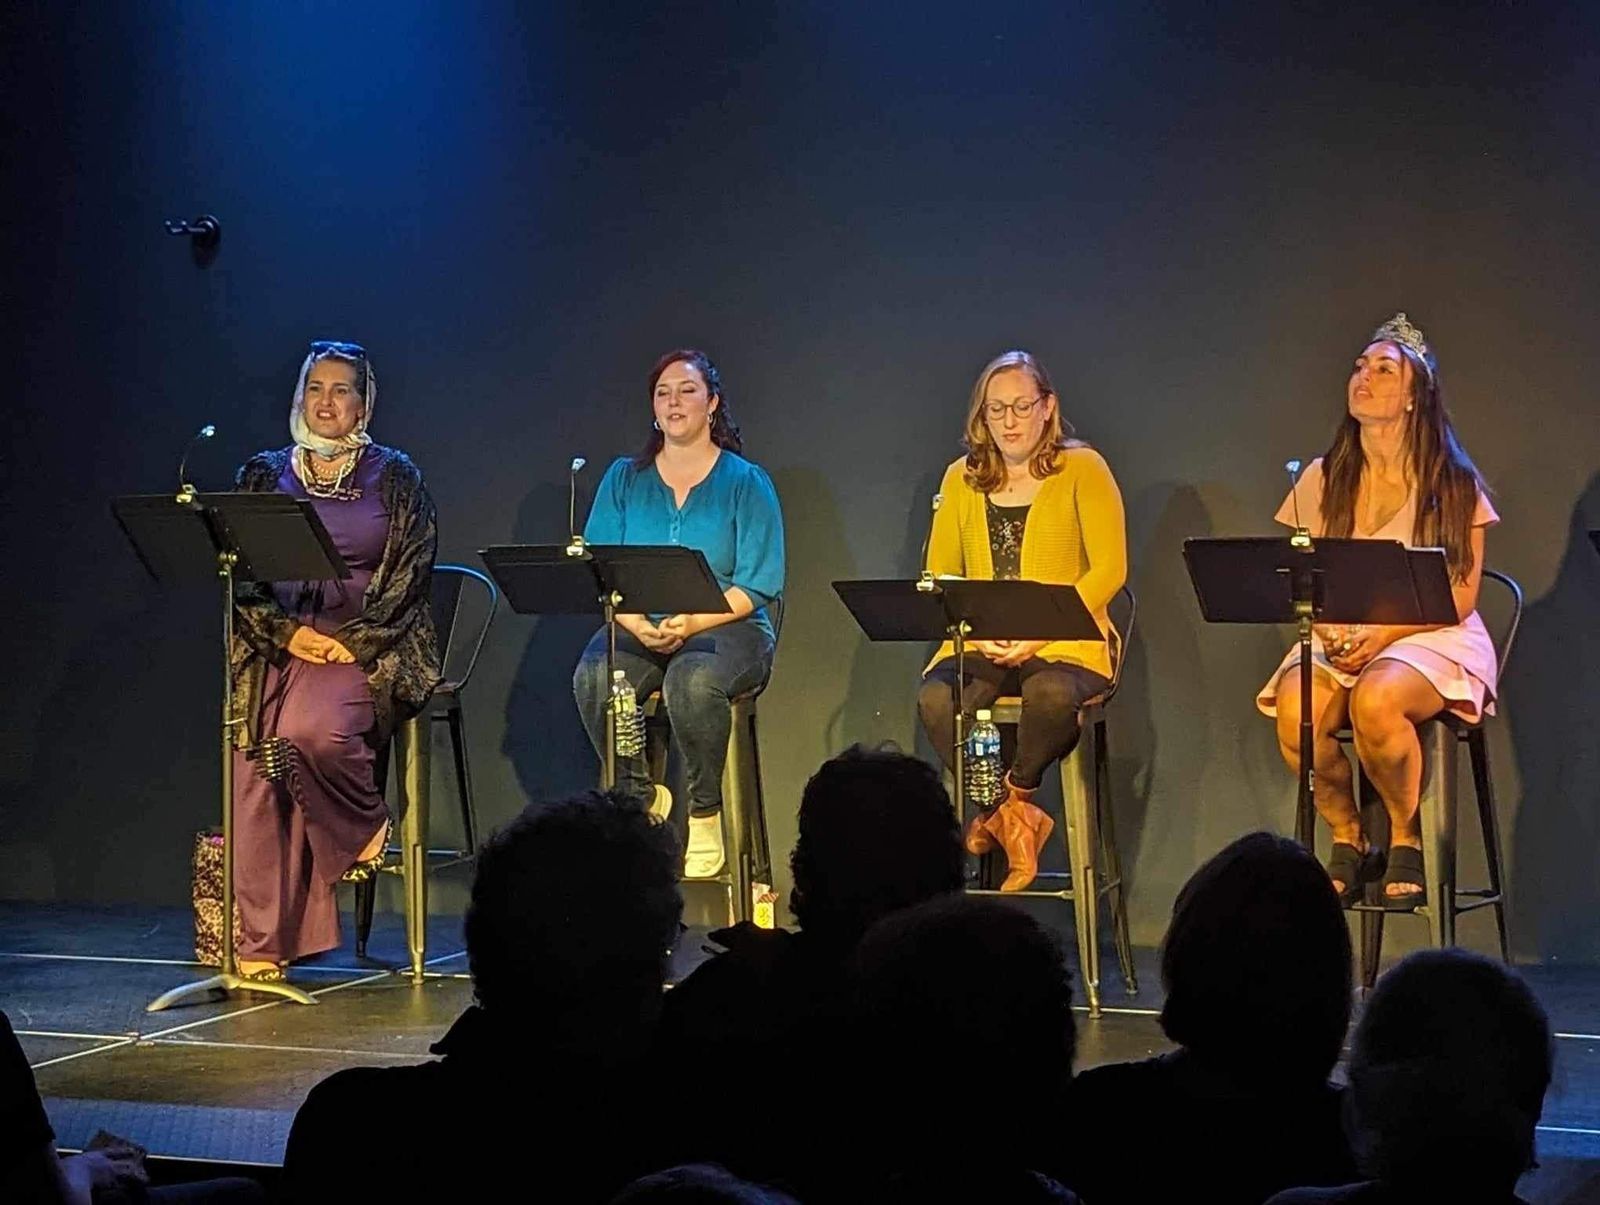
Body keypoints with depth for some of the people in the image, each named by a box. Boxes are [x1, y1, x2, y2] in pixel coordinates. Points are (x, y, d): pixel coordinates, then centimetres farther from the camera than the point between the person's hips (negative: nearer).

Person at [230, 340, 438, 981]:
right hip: (276, 643, 3)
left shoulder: (394, 478, 9)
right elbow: (240, 575, 9)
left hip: (369, 646, -2)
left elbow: (410, 575, 2)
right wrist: (288, 634, -7)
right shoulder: (264, 475, 16)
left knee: (313, 730, -34)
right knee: (254, 762, -22)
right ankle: (258, 945, -23)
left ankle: (367, 827, -2)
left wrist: (354, 642, -10)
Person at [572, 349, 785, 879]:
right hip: (638, 629, 3)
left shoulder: (746, 482, 4)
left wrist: (691, 623, -19)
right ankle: (641, 796, -7)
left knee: (692, 679, -37)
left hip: (728, 630, -3)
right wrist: (638, 626, -15)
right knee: (593, 676, -30)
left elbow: (758, 585, -4)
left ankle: (704, 814, -17)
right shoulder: (624, 478, 13)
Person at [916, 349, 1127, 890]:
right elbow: (938, 577, 11)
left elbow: (1109, 570, -5)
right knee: (936, 698, -31)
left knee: (1049, 693, -39)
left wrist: (1042, 630, -16)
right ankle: (1015, 823, -16)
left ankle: (1010, 803, -13)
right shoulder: (961, 479, 15)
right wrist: (976, 627, -9)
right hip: (979, 647, 3)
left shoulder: (1083, 469, 4)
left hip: (1066, 645, -3)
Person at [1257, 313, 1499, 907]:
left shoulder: (1454, 484, 0)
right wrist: (1330, 633, -12)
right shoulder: (1321, 480, 10)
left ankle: (1406, 838, -12)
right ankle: (1348, 838, -7)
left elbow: (1460, 597, -3)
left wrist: (1382, 634, -17)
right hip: (1335, 638, 3)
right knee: (1294, 713, -31)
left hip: (1432, 637, -3)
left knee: (1376, 700, -38)